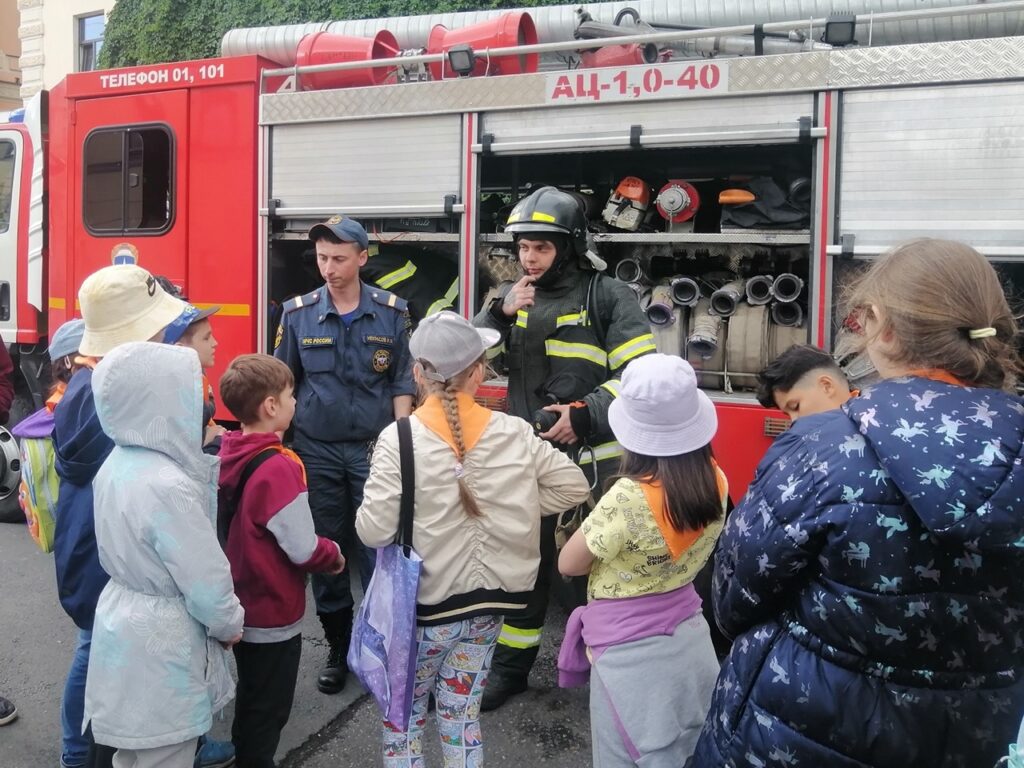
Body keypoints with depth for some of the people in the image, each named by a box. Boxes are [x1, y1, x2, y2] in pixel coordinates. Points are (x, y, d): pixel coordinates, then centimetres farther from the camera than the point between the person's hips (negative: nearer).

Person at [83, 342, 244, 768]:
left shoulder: (116, 464, 0)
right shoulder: (167, 485, -28)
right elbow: (204, 577, -22)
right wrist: (229, 624, -2)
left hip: (121, 618, 9)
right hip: (160, 642, -9)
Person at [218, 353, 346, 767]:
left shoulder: (229, 456, -1)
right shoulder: (279, 467, -25)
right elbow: (303, 550, -24)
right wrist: (334, 555, -6)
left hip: (240, 607, 8)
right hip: (273, 615, -8)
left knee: (250, 701, 25)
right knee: (268, 711, 9)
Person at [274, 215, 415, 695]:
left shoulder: (392, 312, -1)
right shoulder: (298, 313, 0)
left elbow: (402, 384, 2)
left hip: (374, 448, -1)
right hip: (317, 451, 2)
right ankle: (338, 648, 23)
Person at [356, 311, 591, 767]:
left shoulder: (400, 438, -18)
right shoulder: (514, 434, -8)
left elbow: (374, 530, -20)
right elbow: (573, 486, 0)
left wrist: (368, 513, 1)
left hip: (425, 604, -3)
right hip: (487, 602, 3)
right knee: (462, 713, 19)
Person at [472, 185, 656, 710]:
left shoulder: (609, 297, -7)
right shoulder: (513, 298, 8)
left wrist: (585, 414, -21)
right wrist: (500, 314, -13)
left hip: (594, 459, -4)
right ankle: (510, 667, 31)